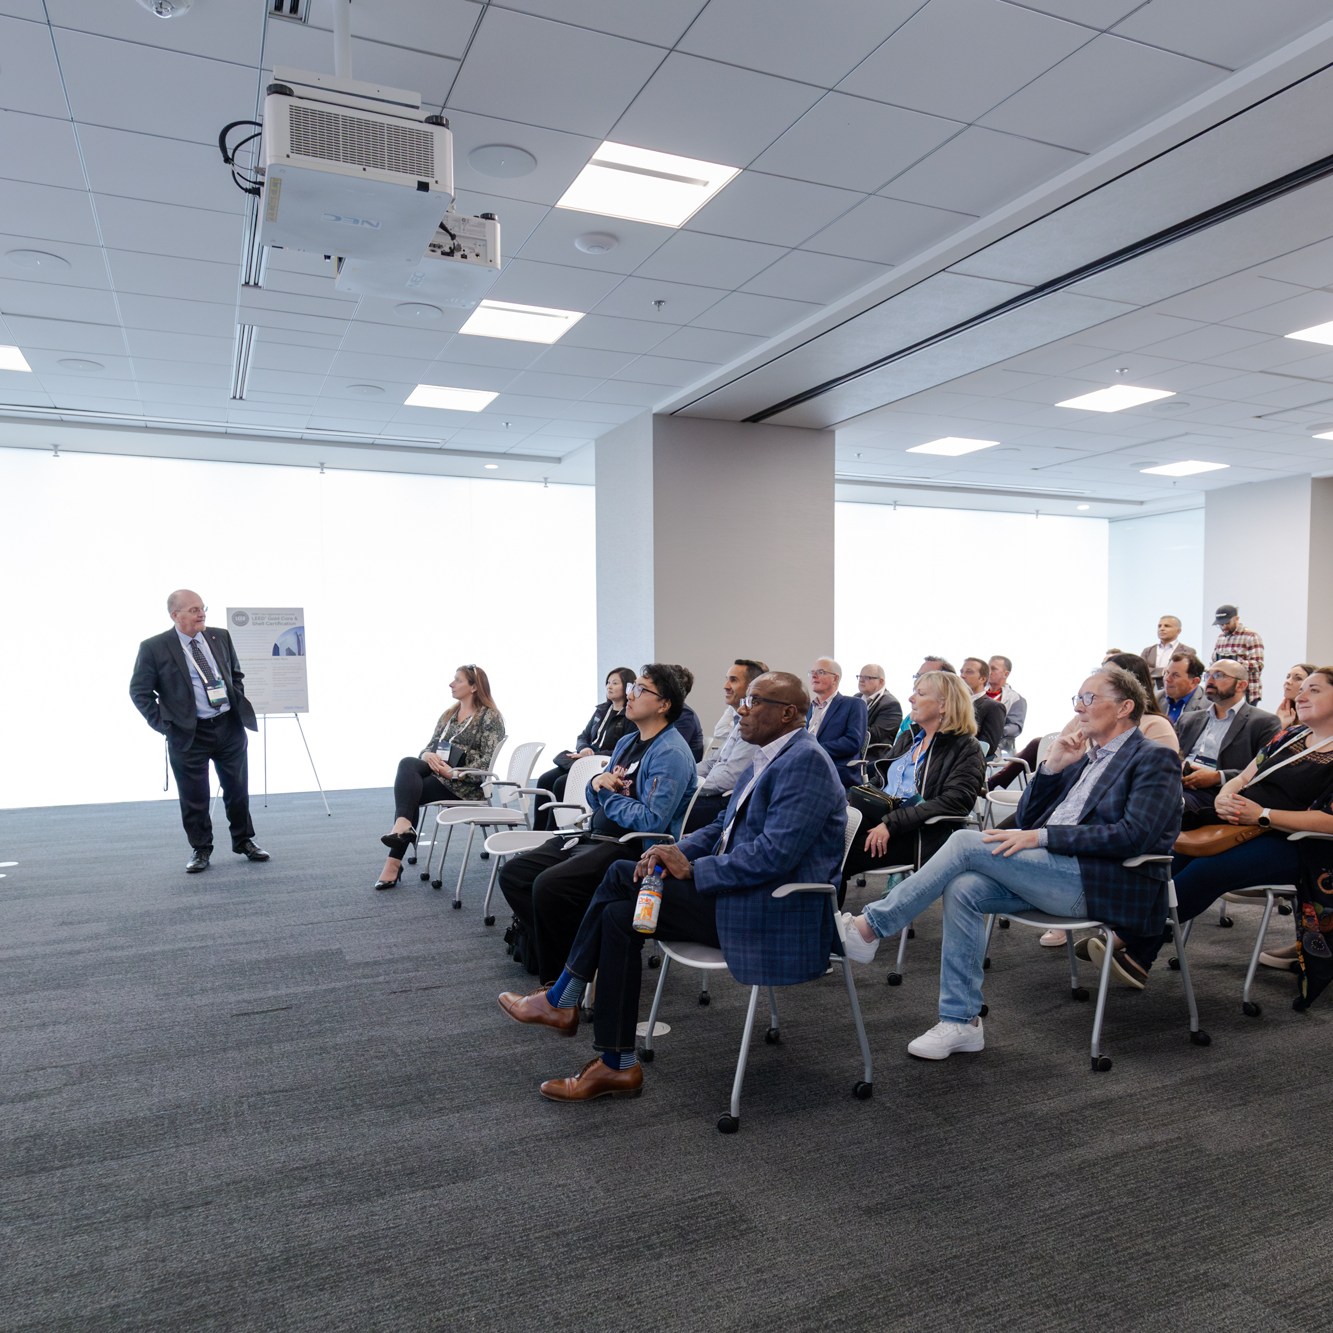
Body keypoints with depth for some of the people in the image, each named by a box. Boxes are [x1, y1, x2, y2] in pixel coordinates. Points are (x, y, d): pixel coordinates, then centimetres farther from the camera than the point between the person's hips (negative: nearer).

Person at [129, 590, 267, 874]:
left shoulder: (220, 637, 5)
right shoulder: (154, 648, -7)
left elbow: (237, 673, 19)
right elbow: (139, 691, -2)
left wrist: (239, 702, 6)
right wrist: (162, 723, -7)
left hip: (230, 726, 3)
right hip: (189, 734, -3)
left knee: (237, 789, 12)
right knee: (194, 797, 5)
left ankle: (244, 841, 28)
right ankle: (200, 849, 21)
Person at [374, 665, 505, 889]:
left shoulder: (490, 717, -5)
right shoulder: (448, 714, 17)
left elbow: (489, 761, -13)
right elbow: (430, 746, 15)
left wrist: (455, 773, -21)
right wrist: (428, 756, -9)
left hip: (467, 784, -6)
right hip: (439, 773, 6)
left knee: (409, 790, -24)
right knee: (408, 763, -24)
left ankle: (397, 850, -23)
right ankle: (403, 826, -33)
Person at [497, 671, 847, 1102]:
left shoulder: (804, 761, -16)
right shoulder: (769, 759, 15)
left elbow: (775, 853, -25)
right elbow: (722, 827, 18)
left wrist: (692, 869, -17)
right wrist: (677, 853, -1)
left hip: (771, 915, -10)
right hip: (741, 890, 10)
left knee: (622, 880, -13)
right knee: (620, 887, -1)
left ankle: (562, 1001, 4)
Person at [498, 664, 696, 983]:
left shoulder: (670, 754, -13)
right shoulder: (626, 742, 17)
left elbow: (651, 822, -23)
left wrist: (608, 794, -10)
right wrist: (597, 785, -3)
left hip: (631, 848, -10)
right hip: (592, 837, 10)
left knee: (549, 886, -28)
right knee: (513, 873, 0)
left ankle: (559, 977, -5)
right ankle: (546, 953, 8)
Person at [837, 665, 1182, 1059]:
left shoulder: (1153, 759, 0)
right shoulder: (1082, 756, 22)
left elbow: (1134, 835, -16)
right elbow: (1027, 818, 18)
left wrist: (1041, 836, -19)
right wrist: (1051, 767, 2)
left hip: (1100, 883, -7)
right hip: (1055, 872, 7)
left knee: (968, 842, -20)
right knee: (963, 888, -19)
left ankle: (869, 926, -12)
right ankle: (961, 1021, -9)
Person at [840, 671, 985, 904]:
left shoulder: (966, 749, -2)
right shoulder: (908, 737, 21)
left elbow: (953, 802, -15)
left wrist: (891, 824, -22)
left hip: (918, 832, -6)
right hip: (878, 814, 6)